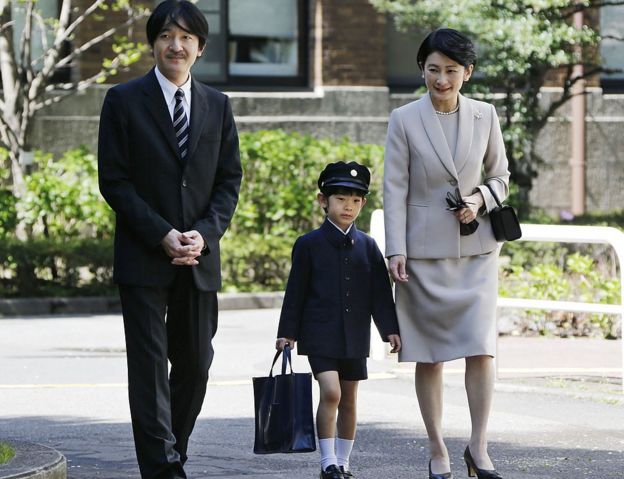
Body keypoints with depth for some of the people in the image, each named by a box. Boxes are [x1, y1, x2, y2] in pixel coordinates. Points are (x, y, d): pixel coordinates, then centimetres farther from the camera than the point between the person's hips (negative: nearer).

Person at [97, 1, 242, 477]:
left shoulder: (217, 105, 11)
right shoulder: (124, 101, -1)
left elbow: (230, 179, 10)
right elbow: (114, 179, -5)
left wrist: (204, 233, -8)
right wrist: (162, 235, -13)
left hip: (199, 258, 4)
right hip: (143, 257, -4)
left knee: (195, 364, 7)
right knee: (149, 363, -7)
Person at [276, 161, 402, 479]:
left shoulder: (367, 246, 7)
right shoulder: (308, 245, -1)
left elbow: (380, 292, 8)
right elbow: (296, 292, 1)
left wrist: (390, 329, 0)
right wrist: (287, 332, -1)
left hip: (354, 335, 4)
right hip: (320, 334, -4)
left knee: (349, 399, 9)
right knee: (330, 392, -17)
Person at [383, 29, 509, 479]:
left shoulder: (484, 116, 4)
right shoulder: (405, 120, -3)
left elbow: (500, 175, 14)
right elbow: (395, 189, -3)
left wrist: (481, 199, -7)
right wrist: (396, 251, -10)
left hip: (476, 247, 1)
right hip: (424, 250, -1)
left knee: (481, 346, -9)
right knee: (429, 354, 3)